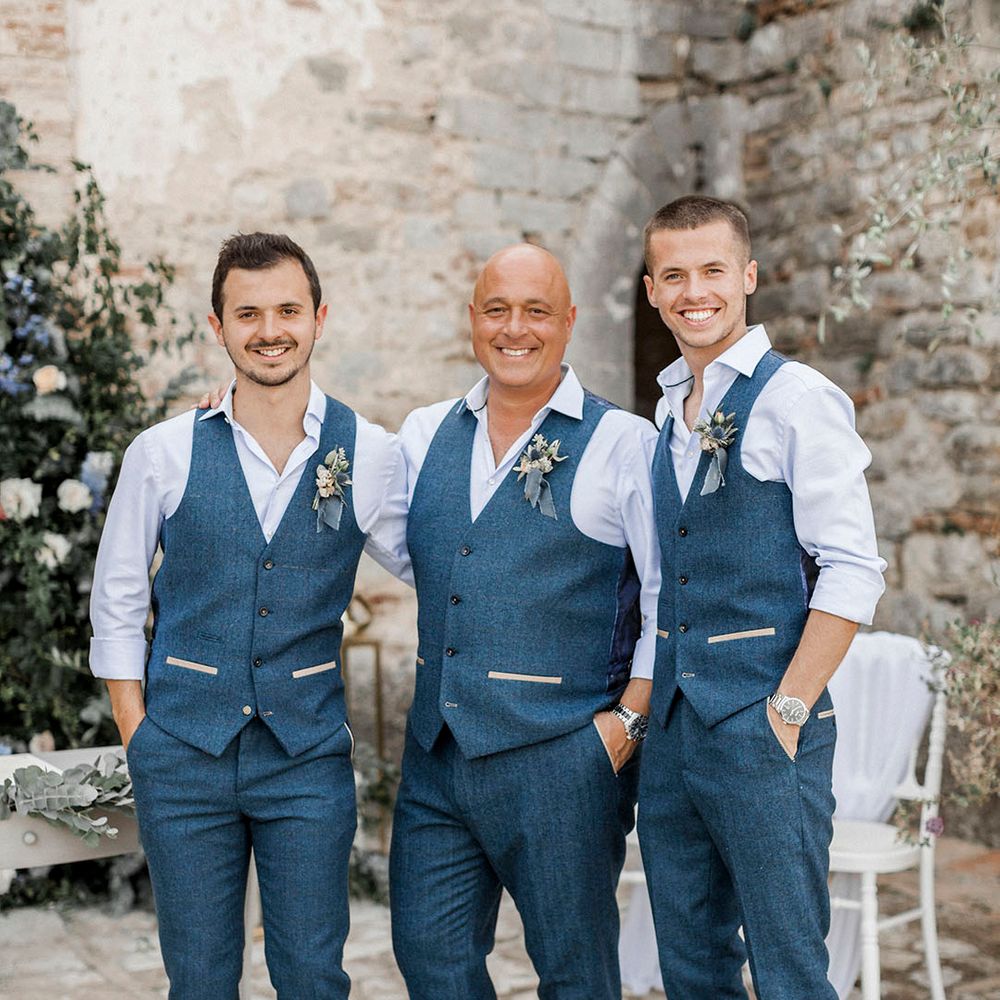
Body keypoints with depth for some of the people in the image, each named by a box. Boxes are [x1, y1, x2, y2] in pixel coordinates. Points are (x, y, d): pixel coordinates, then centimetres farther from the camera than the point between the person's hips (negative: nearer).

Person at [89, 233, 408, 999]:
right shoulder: (164, 454, -2)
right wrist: (136, 733, 0)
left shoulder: (371, 456, -3)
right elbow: (116, 603, 5)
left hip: (309, 759, 0)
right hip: (184, 754, 0)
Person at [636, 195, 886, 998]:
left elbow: (852, 572, -13)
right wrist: (648, 708, 11)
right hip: (672, 732, 7)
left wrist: (787, 712, -16)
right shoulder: (668, 412, 13)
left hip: (763, 729, -7)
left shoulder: (796, 398, -8)